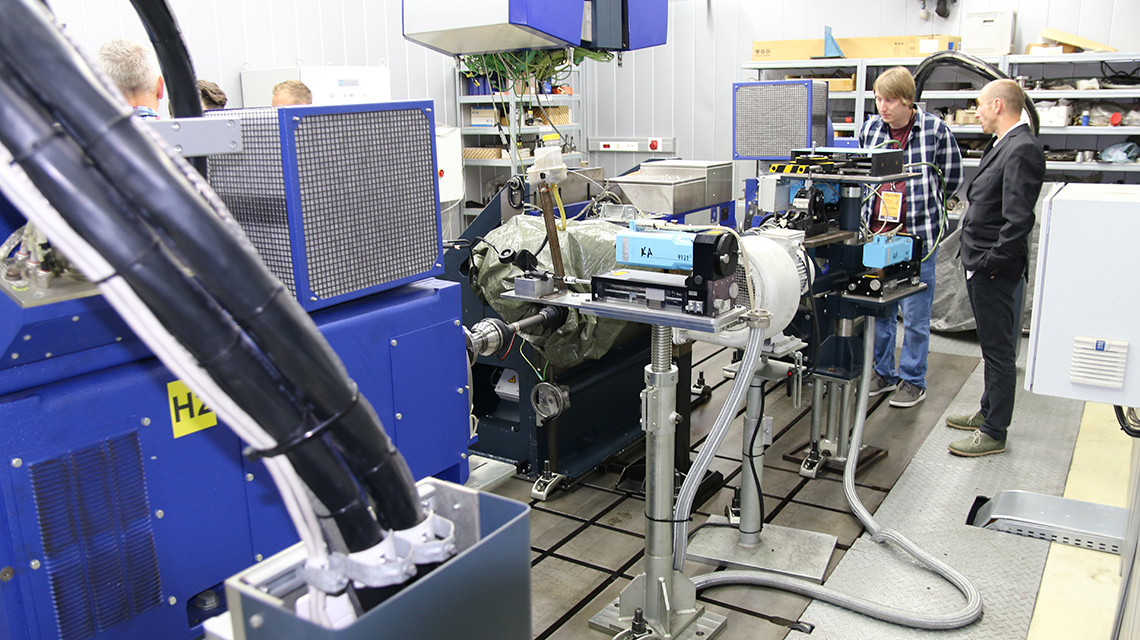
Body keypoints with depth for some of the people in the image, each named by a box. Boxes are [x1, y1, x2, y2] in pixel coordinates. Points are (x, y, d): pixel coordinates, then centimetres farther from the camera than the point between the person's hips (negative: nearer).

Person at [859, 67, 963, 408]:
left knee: (915, 315, 4)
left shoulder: (935, 130, -6)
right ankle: (883, 373, 27)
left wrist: (917, 203, 6)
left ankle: (912, 380, 17)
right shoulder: (869, 128, 5)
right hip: (876, 233, 4)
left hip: (918, 236, -4)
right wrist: (877, 205, 10)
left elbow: (952, 179, 4)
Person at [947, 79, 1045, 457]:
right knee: (993, 346, 21)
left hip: (995, 270, -10)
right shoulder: (1002, 145, 13)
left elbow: (1019, 219, -25)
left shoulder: (1022, 149, -19)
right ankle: (989, 412, 35)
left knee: (999, 350, -1)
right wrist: (977, 260, 16)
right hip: (981, 265, 10)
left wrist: (992, 262, -20)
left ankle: (994, 433, 9)